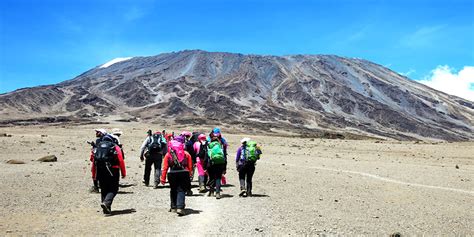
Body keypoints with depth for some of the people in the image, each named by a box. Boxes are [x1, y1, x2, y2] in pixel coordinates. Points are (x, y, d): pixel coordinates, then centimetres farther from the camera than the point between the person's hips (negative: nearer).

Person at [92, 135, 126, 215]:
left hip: (100, 172, 4)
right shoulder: (115, 147, 4)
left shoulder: (97, 148, 15)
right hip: (112, 171, -4)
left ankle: (106, 209, 17)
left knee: (104, 190, 15)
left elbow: (94, 162, 12)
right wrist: (123, 173, 0)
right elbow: (121, 161, -4)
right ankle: (106, 203, -23)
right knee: (113, 189, 2)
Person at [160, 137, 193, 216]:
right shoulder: (186, 154, 4)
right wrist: (189, 175, 15)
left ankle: (173, 207, 23)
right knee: (181, 190, 1)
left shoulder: (168, 154, 5)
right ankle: (180, 207, -13)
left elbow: (165, 167, 2)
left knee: (173, 190, 17)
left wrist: (163, 178, 6)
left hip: (172, 174, 1)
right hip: (183, 173, -1)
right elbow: (190, 167, 4)